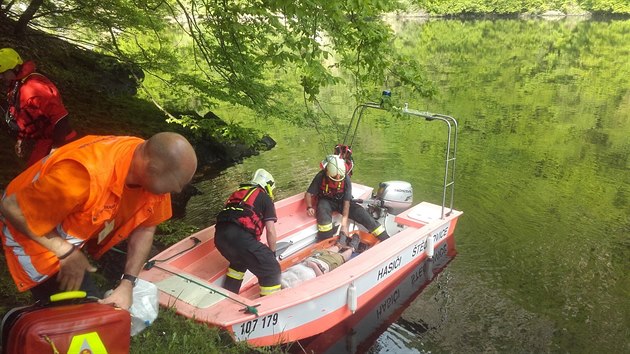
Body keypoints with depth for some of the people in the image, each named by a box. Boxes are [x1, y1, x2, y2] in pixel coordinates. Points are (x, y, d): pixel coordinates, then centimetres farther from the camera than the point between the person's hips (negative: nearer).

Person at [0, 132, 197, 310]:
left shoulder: (152, 169, -20)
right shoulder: (87, 175, -41)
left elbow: (145, 228, -8)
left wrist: (127, 284, -15)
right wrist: (67, 252, -24)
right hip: (35, 235, -6)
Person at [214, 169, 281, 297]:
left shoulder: (238, 192, 31)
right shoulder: (265, 198, 14)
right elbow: (270, 230, 6)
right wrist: (272, 251, 21)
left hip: (219, 235, 7)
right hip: (239, 236, -7)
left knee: (239, 261, 36)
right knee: (271, 270, 4)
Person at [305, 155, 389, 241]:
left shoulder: (346, 179, -21)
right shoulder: (320, 177, -23)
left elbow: (346, 202, -20)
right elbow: (309, 193, -13)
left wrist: (344, 224, -25)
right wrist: (309, 207, -35)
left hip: (341, 201, 1)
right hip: (326, 201, -1)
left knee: (362, 213, -16)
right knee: (324, 215, -37)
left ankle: (385, 239, -11)